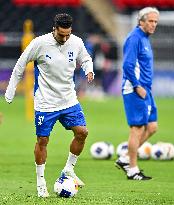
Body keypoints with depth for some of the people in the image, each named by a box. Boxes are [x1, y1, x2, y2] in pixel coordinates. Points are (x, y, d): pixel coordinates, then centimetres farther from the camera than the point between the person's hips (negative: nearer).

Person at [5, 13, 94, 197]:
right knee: (42, 140, -1)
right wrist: (10, 91, 1)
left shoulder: (76, 43, -5)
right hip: (45, 102, -4)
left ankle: (68, 170, 12)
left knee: (82, 132, -7)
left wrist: (89, 70, -8)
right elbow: (20, 64, -3)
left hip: (69, 100, 4)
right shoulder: (40, 43, -16)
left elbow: (85, 59, 15)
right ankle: (40, 181, 13)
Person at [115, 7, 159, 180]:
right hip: (135, 90, -10)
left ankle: (125, 160, 16)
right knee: (138, 128, -6)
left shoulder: (145, 38, 17)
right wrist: (137, 86, -20)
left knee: (151, 127, 10)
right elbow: (128, 65, -20)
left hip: (144, 90, 10)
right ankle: (133, 170, 0)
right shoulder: (135, 38, -13)